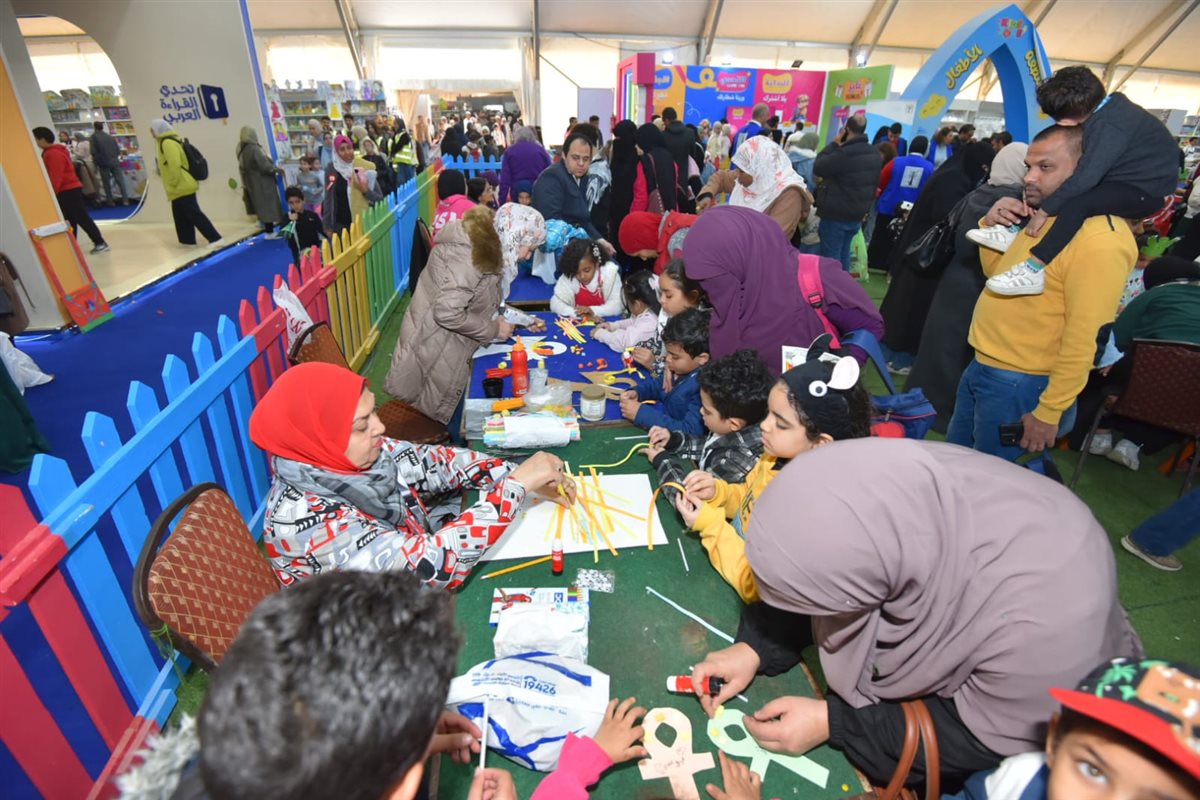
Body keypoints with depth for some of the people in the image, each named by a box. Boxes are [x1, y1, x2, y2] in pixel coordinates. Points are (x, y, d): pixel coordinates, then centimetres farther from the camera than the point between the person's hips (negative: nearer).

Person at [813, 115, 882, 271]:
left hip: (836, 214, -8)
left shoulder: (844, 154, -22)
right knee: (843, 253, 16)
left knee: (830, 255, -2)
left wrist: (833, 144, -4)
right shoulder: (875, 153, 8)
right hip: (857, 214, 8)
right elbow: (875, 183, 16)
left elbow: (817, 168, -12)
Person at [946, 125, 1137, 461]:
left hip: (1019, 383, -9)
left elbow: (1083, 340, -23)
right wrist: (991, 228, -1)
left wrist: (1048, 412, -20)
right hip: (981, 366, 9)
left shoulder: (1100, 239, -21)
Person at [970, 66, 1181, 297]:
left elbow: (1086, 176, -30)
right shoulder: (1108, 107, 3)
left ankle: (1034, 270, -36)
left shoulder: (1110, 126, -26)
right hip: (1124, 179, 10)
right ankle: (1017, 233, 1)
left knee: (1077, 203, -34)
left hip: (1145, 191, -10)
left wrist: (1044, 210, -24)